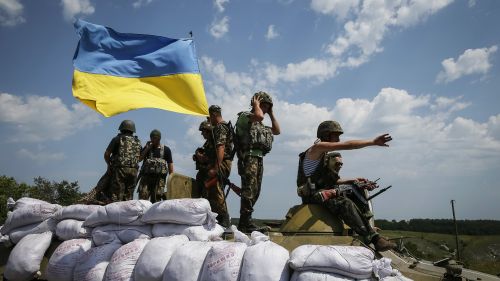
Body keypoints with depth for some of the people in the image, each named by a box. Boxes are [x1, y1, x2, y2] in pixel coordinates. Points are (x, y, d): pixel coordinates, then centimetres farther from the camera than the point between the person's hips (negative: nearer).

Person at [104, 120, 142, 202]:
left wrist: (109, 164, 19)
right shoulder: (138, 142, 16)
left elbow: (106, 154, 3)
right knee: (128, 197, 9)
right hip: (133, 171, 4)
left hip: (119, 170, -4)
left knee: (116, 197, -5)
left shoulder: (117, 139, 3)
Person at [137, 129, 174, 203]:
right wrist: (147, 148, -3)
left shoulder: (166, 150, 8)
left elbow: (170, 164, 5)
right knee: (142, 197, -10)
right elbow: (139, 159, 3)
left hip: (159, 177, -1)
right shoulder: (147, 148, 15)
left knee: (156, 199, -2)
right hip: (146, 176, 2)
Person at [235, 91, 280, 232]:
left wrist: (271, 114, 24)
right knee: (249, 189, -16)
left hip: (259, 159, 9)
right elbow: (259, 116, -20)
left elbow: (277, 130, 25)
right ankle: (246, 222, -17)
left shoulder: (261, 125, 27)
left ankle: (244, 221, 12)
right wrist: (256, 104, -2)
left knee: (255, 192, 7)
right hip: (249, 157, -9)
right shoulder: (244, 116, 0)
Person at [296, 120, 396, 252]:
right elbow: (348, 145, -17)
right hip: (313, 195, -10)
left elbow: (331, 181, 19)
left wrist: (353, 181, 10)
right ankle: (372, 239, -31)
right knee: (346, 203, -28)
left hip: (325, 193, 10)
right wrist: (373, 142, -18)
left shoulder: (326, 154, 22)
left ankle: (369, 230, -5)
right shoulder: (318, 148, -7)